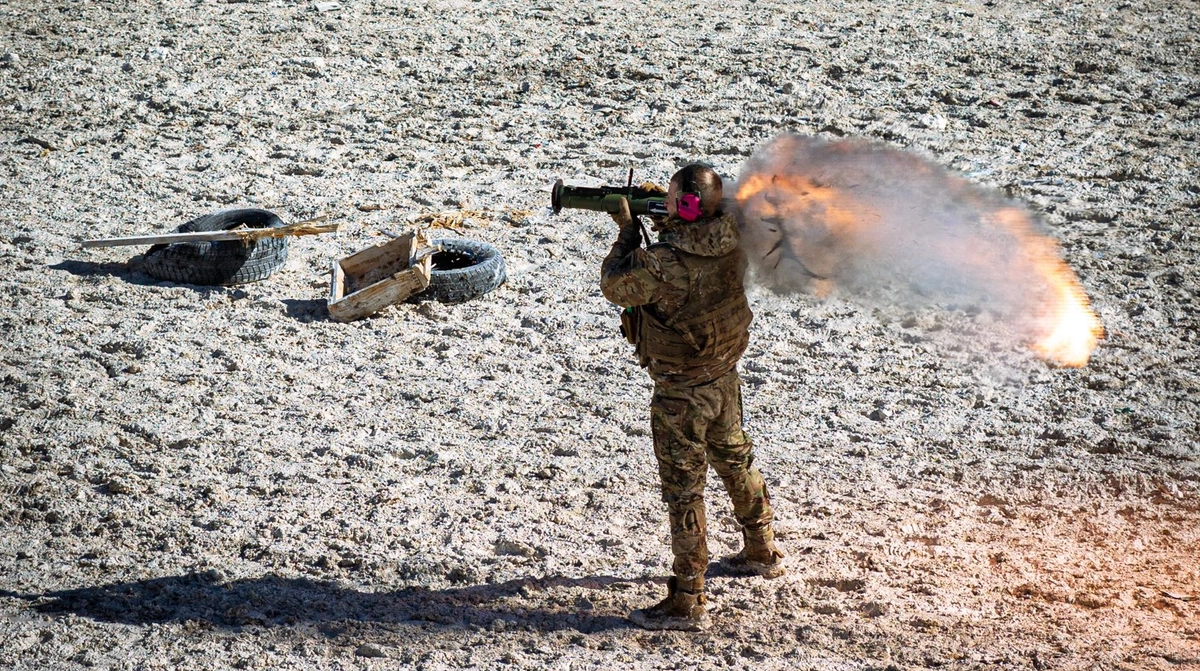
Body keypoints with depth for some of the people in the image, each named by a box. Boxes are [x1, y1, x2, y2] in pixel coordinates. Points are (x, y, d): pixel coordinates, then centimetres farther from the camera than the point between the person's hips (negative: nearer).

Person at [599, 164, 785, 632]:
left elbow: (615, 285, -16)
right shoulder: (732, 241, -7)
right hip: (725, 377, 8)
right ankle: (762, 553, 45)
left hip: (682, 390, -8)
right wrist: (659, 226, 0)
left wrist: (628, 230, -6)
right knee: (735, 461, 26)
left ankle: (687, 604, 5)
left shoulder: (667, 263, -30)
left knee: (683, 488, -1)